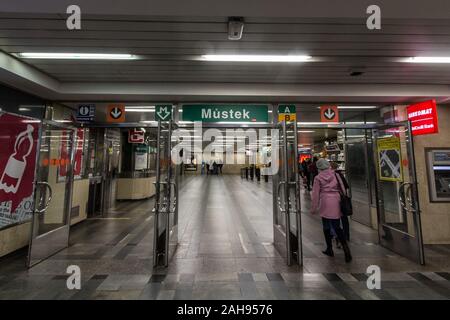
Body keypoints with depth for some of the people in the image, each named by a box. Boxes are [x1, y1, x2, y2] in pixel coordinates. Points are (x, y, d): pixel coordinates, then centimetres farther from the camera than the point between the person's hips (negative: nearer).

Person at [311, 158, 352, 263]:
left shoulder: (318, 178, -5)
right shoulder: (335, 174, 4)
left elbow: (315, 194, -4)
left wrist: (314, 208, 4)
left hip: (325, 204, -3)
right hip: (336, 203, 3)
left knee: (326, 227, 13)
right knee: (337, 227, 10)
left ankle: (329, 249, 23)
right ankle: (345, 247, -4)